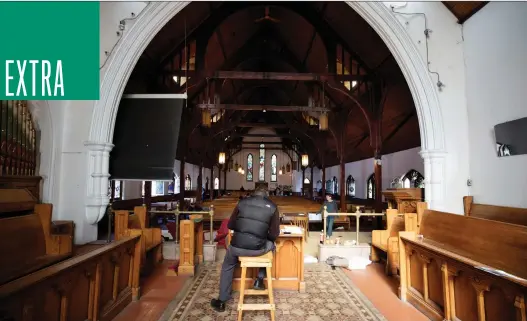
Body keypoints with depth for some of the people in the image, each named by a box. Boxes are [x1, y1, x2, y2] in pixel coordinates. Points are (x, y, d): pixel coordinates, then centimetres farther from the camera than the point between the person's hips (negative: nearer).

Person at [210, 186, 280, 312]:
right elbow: (274, 234, 2)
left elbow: (230, 225, 14)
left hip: (237, 246, 2)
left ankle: (222, 301, 38)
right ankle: (259, 280, 32)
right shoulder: (272, 207, 2)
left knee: (227, 265, 33)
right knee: (271, 245, 34)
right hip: (257, 249, -1)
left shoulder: (242, 202, 6)